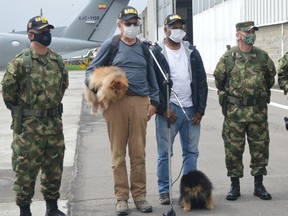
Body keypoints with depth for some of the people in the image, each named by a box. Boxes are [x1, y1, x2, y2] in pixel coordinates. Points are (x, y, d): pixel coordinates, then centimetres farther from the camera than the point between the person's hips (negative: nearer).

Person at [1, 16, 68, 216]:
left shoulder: (58, 61, 8)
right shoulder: (21, 61, -10)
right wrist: (18, 107, 3)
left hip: (54, 123, 6)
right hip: (29, 125, -5)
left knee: (54, 167, 12)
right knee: (26, 169, 1)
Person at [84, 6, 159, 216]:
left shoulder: (144, 48, 16)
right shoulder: (110, 45, 6)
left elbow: (152, 76, 18)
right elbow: (91, 70, 6)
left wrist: (154, 101, 9)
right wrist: (96, 87, -12)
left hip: (140, 102, 2)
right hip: (116, 102, -2)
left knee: (138, 152, 5)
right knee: (118, 152, 2)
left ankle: (140, 195, 14)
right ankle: (122, 197, 9)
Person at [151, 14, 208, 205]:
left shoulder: (192, 52, 11)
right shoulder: (156, 53, -2)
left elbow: (202, 82, 10)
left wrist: (200, 110, 2)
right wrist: (163, 109, -12)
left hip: (191, 110, 4)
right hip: (168, 110, -4)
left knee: (191, 152, 9)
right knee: (165, 153, 0)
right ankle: (164, 191, 11)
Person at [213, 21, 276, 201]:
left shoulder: (263, 56, 4)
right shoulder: (228, 57, -2)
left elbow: (271, 77, 18)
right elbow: (219, 79, 9)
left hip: (258, 111, 2)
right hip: (235, 112, -2)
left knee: (260, 148, 6)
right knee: (233, 149, 3)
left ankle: (259, 185, 18)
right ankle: (235, 186, 14)